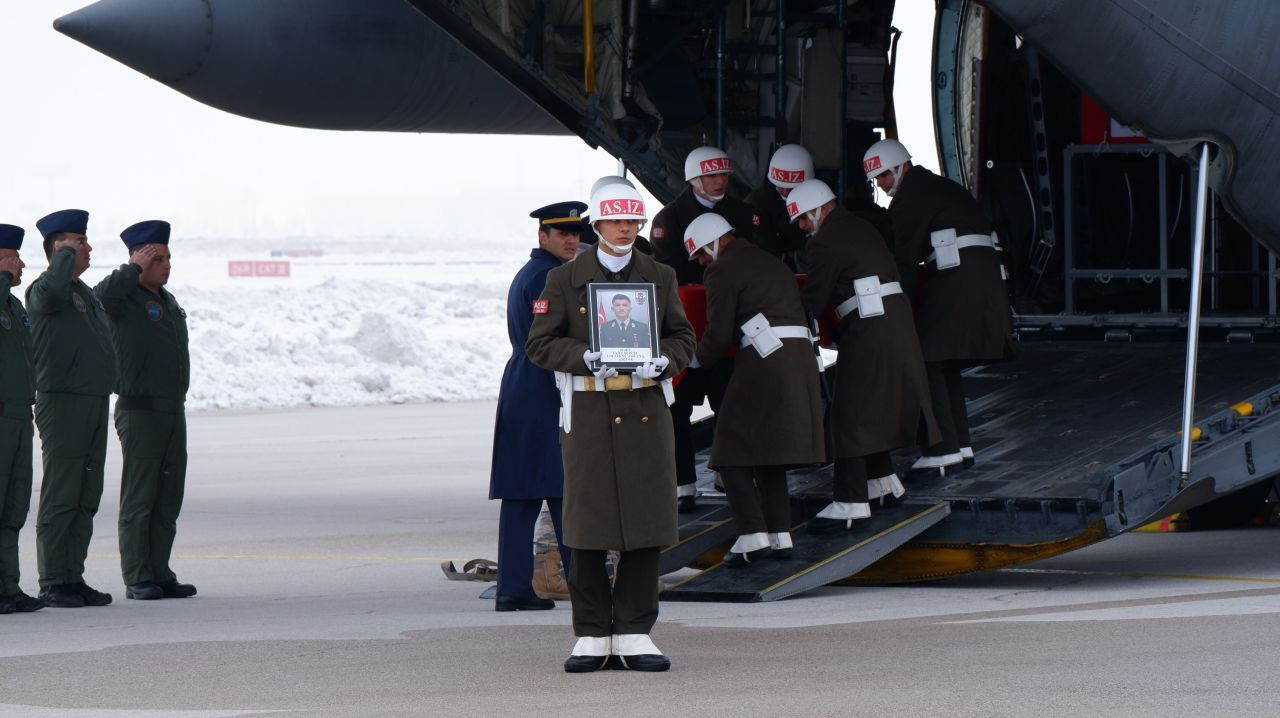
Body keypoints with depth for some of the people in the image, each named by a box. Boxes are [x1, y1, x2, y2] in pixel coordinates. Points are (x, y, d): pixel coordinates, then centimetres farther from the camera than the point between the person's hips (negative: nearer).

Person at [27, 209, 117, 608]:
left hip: (95, 405, 9)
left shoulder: (87, 295, 19)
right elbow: (52, 291, -34)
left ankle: (74, 579, 13)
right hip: (62, 404, -9)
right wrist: (67, 254, -18)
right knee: (60, 497, -7)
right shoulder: (42, 292, -9)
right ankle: (53, 584, -6)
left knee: (86, 500, 9)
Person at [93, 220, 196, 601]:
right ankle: (137, 579, -4)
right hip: (139, 410, -8)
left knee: (168, 498, 8)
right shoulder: (124, 299, -8)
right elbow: (98, 297, -33)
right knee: (139, 499, -6)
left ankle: (160, 574, 12)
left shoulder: (168, 301, 16)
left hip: (174, 409, 8)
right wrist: (133, 268, -23)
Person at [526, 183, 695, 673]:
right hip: (588, 410, -2)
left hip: (645, 408, 2)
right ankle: (591, 636, 5)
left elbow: (683, 338, 14)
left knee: (645, 521, -1)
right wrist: (585, 357, -15)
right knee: (589, 521, -2)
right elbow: (540, 344, 2)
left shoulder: (660, 277, 12)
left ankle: (634, 634, 5)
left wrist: (664, 360, -8)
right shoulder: (565, 279, 5)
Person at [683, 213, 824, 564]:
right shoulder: (770, 262, 24)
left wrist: (697, 358, 11)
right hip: (801, 356, 8)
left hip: (764, 361, -8)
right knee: (770, 454, 16)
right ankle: (780, 534, 11)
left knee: (734, 455, -2)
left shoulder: (723, 270, -2)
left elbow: (719, 334, -7)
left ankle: (753, 535, -12)